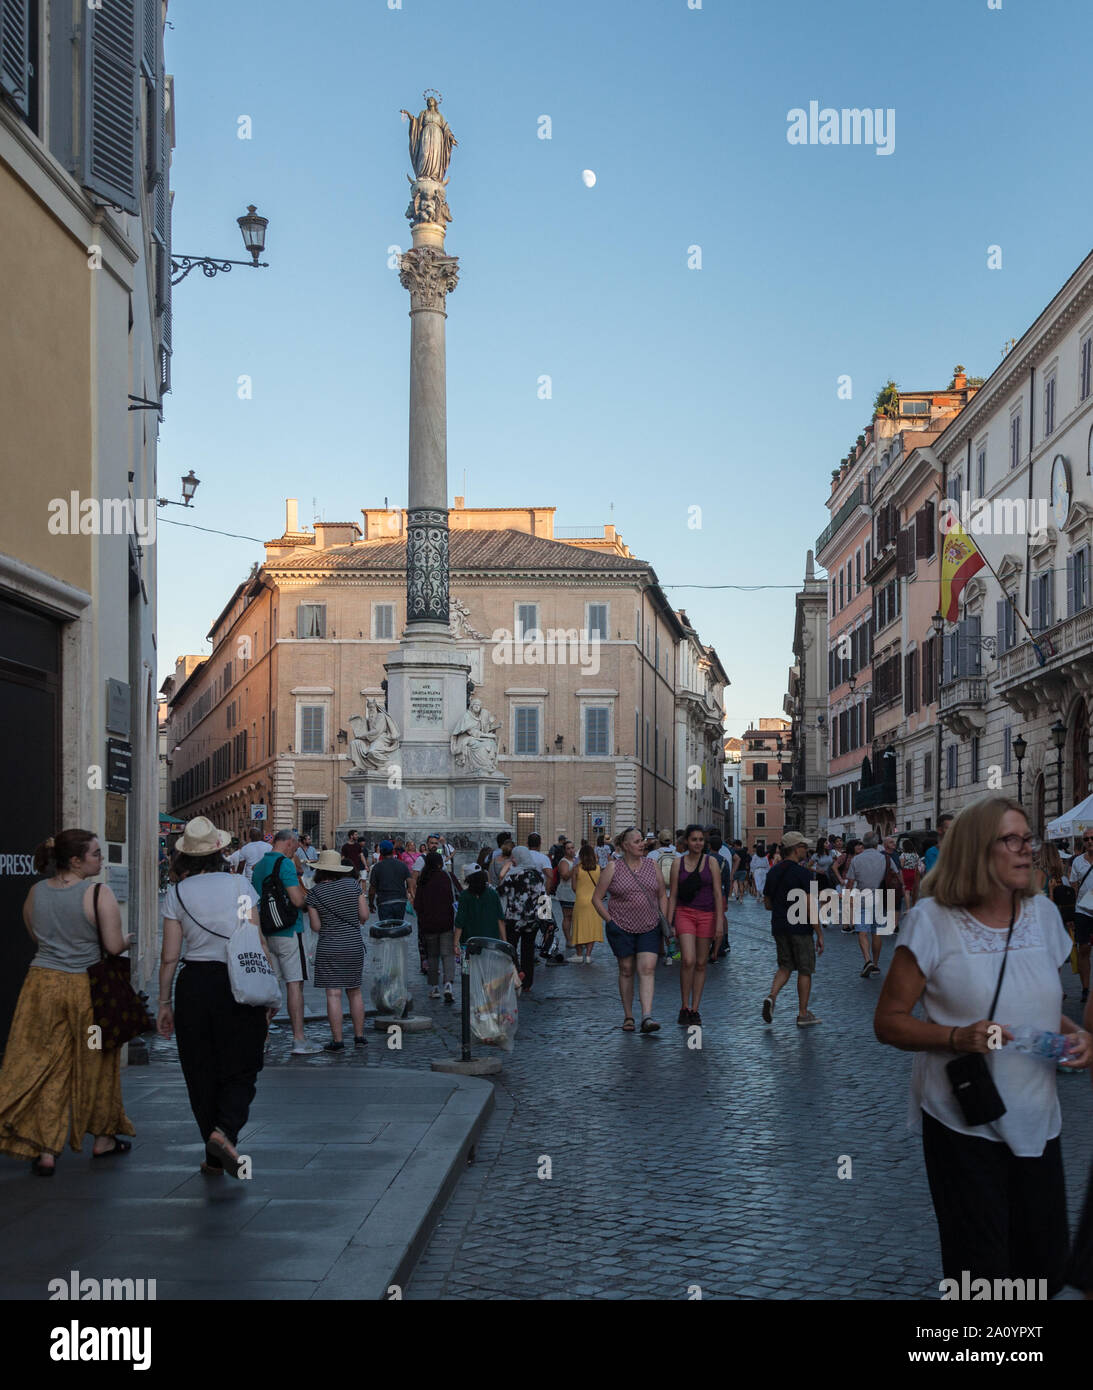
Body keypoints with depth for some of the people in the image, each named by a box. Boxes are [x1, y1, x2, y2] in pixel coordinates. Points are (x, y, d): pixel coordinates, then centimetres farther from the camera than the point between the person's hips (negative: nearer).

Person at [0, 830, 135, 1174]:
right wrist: (128, 940, 6)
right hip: (86, 987, -3)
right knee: (95, 1065, 13)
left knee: (45, 1068, 6)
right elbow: (114, 947, -15)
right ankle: (103, 1138, 27)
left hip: (41, 983, 3)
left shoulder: (35, 893, 2)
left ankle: (46, 1150, 3)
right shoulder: (99, 894, -14)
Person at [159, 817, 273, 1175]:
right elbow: (257, 944, -4)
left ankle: (215, 1158, 17)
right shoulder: (240, 886, -2)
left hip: (193, 984, 1)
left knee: (201, 1072, 12)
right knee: (240, 1068, 7)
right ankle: (224, 1130, -19)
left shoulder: (176, 893, 0)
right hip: (238, 984, -1)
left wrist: (164, 1003, 9)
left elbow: (169, 956, 0)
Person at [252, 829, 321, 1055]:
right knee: (295, 984, -6)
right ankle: (299, 1040, -7)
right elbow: (297, 899, -20)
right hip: (287, 932, -8)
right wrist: (306, 897, 3)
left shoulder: (258, 866, 13)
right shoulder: (285, 864, -13)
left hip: (264, 933, 8)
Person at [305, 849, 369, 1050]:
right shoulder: (353, 884, -1)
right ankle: (359, 1036, 18)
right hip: (354, 945, 3)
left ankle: (337, 1041, -2)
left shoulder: (314, 893, -7)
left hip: (329, 947, -3)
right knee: (354, 991, 14)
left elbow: (316, 927, -4)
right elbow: (364, 916, 0)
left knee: (333, 994, -1)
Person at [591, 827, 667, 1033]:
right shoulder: (613, 868, -3)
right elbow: (597, 898, 0)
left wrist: (663, 921, 5)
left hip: (649, 928, 2)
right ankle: (628, 1016, 17)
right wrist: (610, 921, -7)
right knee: (626, 971, 6)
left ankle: (647, 1017, -18)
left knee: (647, 970, -10)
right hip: (621, 928, -2)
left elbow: (663, 896, 14)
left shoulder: (651, 866, 6)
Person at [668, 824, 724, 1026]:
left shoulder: (711, 862, 1)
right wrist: (669, 924, 1)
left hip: (706, 915, 1)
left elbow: (718, 894, -1)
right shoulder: (678, 863, 3)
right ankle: (684, 1007, -4)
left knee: (701, 964, 5)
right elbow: (673, 895, 6)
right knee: (688, 960, -16)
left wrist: (720, 923, -8)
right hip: (684, 914, -1)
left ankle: (694, 1009, 14)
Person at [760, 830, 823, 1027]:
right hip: (800, 928, -6)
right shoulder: (802, 873, -14)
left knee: (785, 966, 16)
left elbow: (768, 905, 14)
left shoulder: (774, 872, 7)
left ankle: (772, 996, -7)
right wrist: (820, 934, -12)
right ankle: (803, 1014, 10)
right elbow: (809, 907, -17)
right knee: (805, 970, 5)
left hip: (779, 928, 6)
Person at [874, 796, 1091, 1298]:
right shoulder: (933, 921, -11)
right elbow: (889, 1021, -8)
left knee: (1046, 1265, 11)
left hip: (1036, 1122, 5)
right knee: (981, 1273, 1)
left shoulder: (1043, 914, 4)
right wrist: (958, 1036, -24)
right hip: (964, 1121, -5)